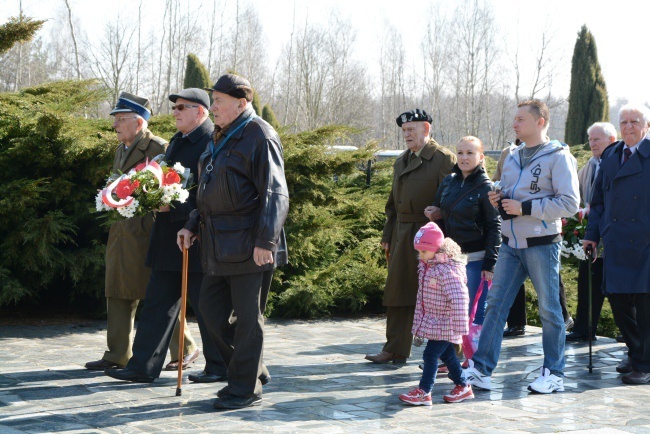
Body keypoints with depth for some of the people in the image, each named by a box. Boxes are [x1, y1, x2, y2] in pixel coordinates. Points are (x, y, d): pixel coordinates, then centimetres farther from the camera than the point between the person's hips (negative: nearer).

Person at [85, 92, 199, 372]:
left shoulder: (159, 148, -9)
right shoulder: (121, 150, 18)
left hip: (148, 231, -8)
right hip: (121, 231, 8)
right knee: (118, 294, 9)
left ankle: (185, 349, 12)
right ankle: (117, 355, 16)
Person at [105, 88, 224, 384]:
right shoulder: (177, 142, 17)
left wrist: (173, 207, -23)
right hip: (169, 241, 9)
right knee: (158, 302, 10)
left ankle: (219, 367, 16)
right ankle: (143, 367, 14)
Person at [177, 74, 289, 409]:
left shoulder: (260, 137, -9)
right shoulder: (220, 139, 18)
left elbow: (275, 195, -15)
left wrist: (265, 241, -21)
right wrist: (193, 225, 16)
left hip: (249, 245, -9)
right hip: (219, 245, 9)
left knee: (248, 316, -1)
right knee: (211, 309, 11)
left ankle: (246, 388, 11)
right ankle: (253, 371, 25)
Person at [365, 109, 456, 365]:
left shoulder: (444, 159, -6)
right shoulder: (401, 162, 16)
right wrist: (387, 236, 14)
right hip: (402, 238, 7)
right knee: (398, 293, 8)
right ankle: (395, 350, 16)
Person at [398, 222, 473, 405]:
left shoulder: (447, 270, -23)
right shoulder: (425, 266, 5)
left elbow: (459, 299, -26)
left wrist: (460, 327, -26)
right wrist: (419, 320, 22)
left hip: (444, 323, -9)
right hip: (431, 320, 9)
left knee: (431, 354, -7)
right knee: (446, 355, 16)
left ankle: (424, 392, 0)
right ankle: (462, 387, 28)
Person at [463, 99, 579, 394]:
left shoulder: (558, 157, -7)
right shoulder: (513, 157, 14)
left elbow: (569, 203, -16)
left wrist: (524, 207, -18)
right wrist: (498, 200, 2)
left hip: (541, 244, -6)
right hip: (511, 242, 6)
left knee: (549, 308, 3)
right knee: (496, 303, 2)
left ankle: (554, 374, 14)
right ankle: (481, 369, 5)